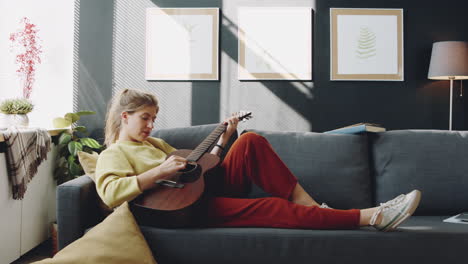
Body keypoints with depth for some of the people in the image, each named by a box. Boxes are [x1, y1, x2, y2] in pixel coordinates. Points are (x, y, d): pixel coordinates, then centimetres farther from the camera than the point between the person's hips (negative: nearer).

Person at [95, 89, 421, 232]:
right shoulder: (113, 155, 3)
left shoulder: (154, 142, 26)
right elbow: (109, 193, -19)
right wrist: (158, 173, -25)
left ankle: (310, 204, -16)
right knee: (274, 208, -24)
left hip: (210, 188, 8)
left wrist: (221, 141, 14)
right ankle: (370, 216, -23)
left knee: (250, 141, -15)